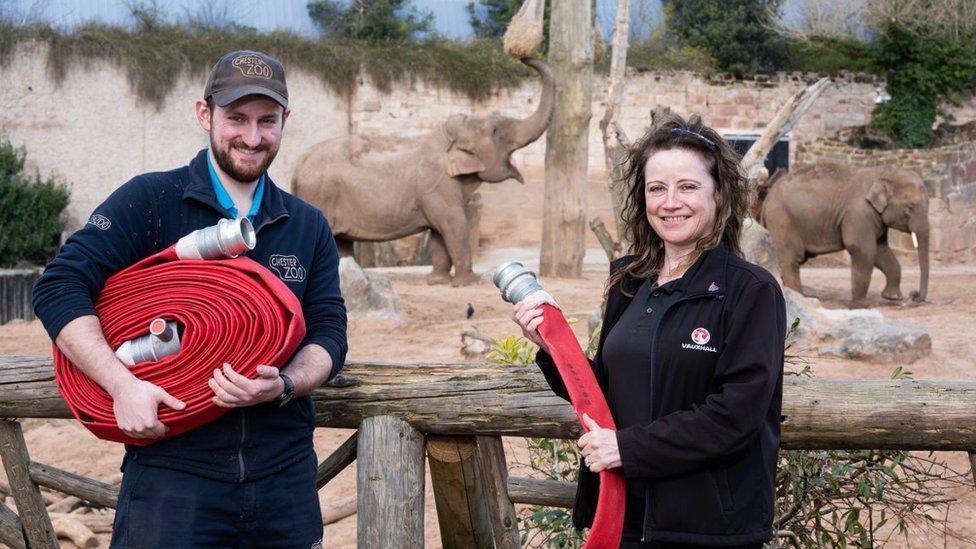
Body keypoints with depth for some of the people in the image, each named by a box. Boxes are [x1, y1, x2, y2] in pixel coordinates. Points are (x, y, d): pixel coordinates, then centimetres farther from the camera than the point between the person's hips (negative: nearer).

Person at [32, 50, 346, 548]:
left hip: (285, 473, 4)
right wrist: (122, 384, -20)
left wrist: (283, 385, -14)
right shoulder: (150, 201, -1)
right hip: (172, 466, -3)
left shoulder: (308, 227, 12)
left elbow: (328, 333, 8)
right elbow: (58, 288, -8)